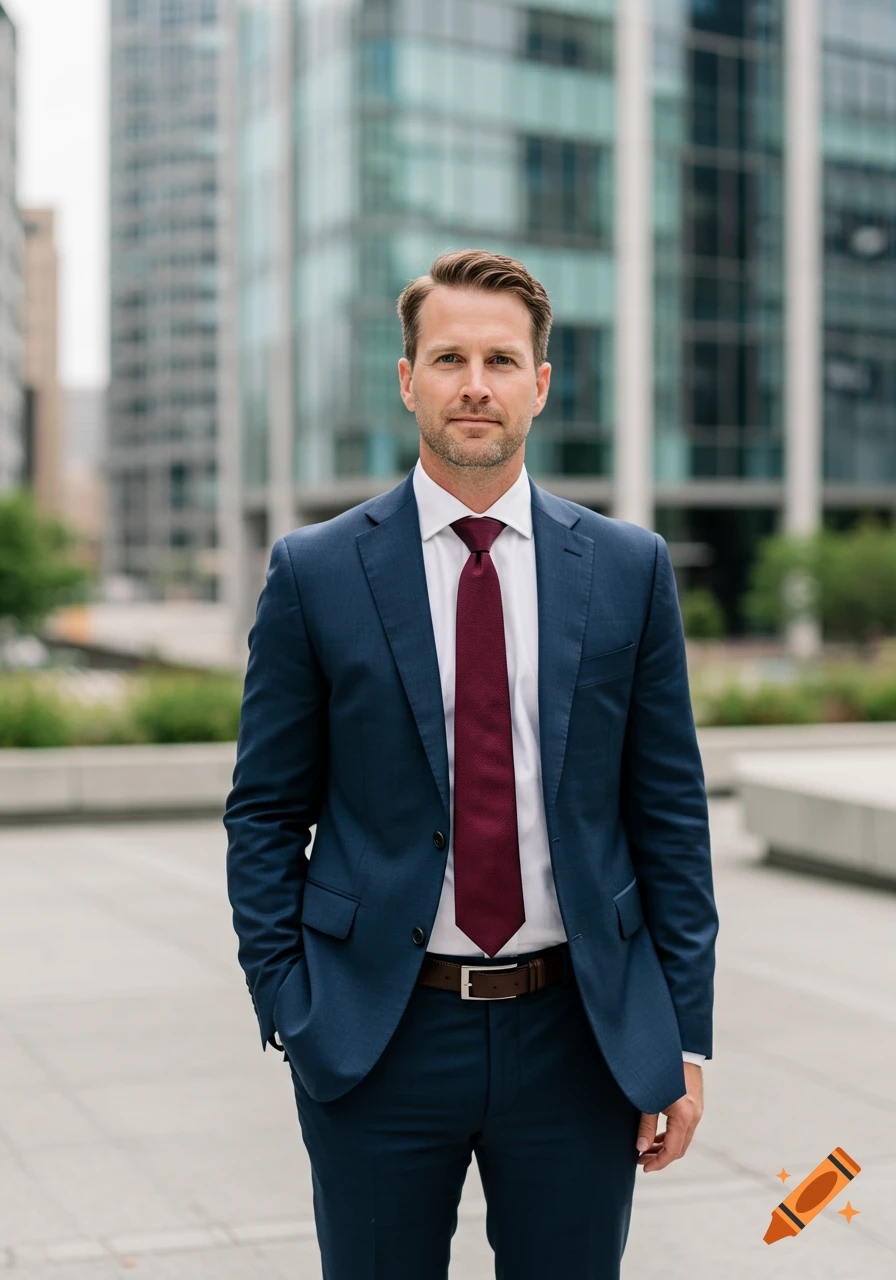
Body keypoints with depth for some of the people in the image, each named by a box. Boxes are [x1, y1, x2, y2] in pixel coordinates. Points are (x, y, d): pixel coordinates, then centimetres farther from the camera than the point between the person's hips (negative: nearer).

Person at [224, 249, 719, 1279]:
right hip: (376, 1039, -1)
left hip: (580, 1037, 1)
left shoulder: (629, 569, 3)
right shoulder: (315, 573, -1)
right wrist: (286, 1006, -5)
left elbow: (670, 811, 4)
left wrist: (684, 1036, 1)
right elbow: (265, 812, 2)